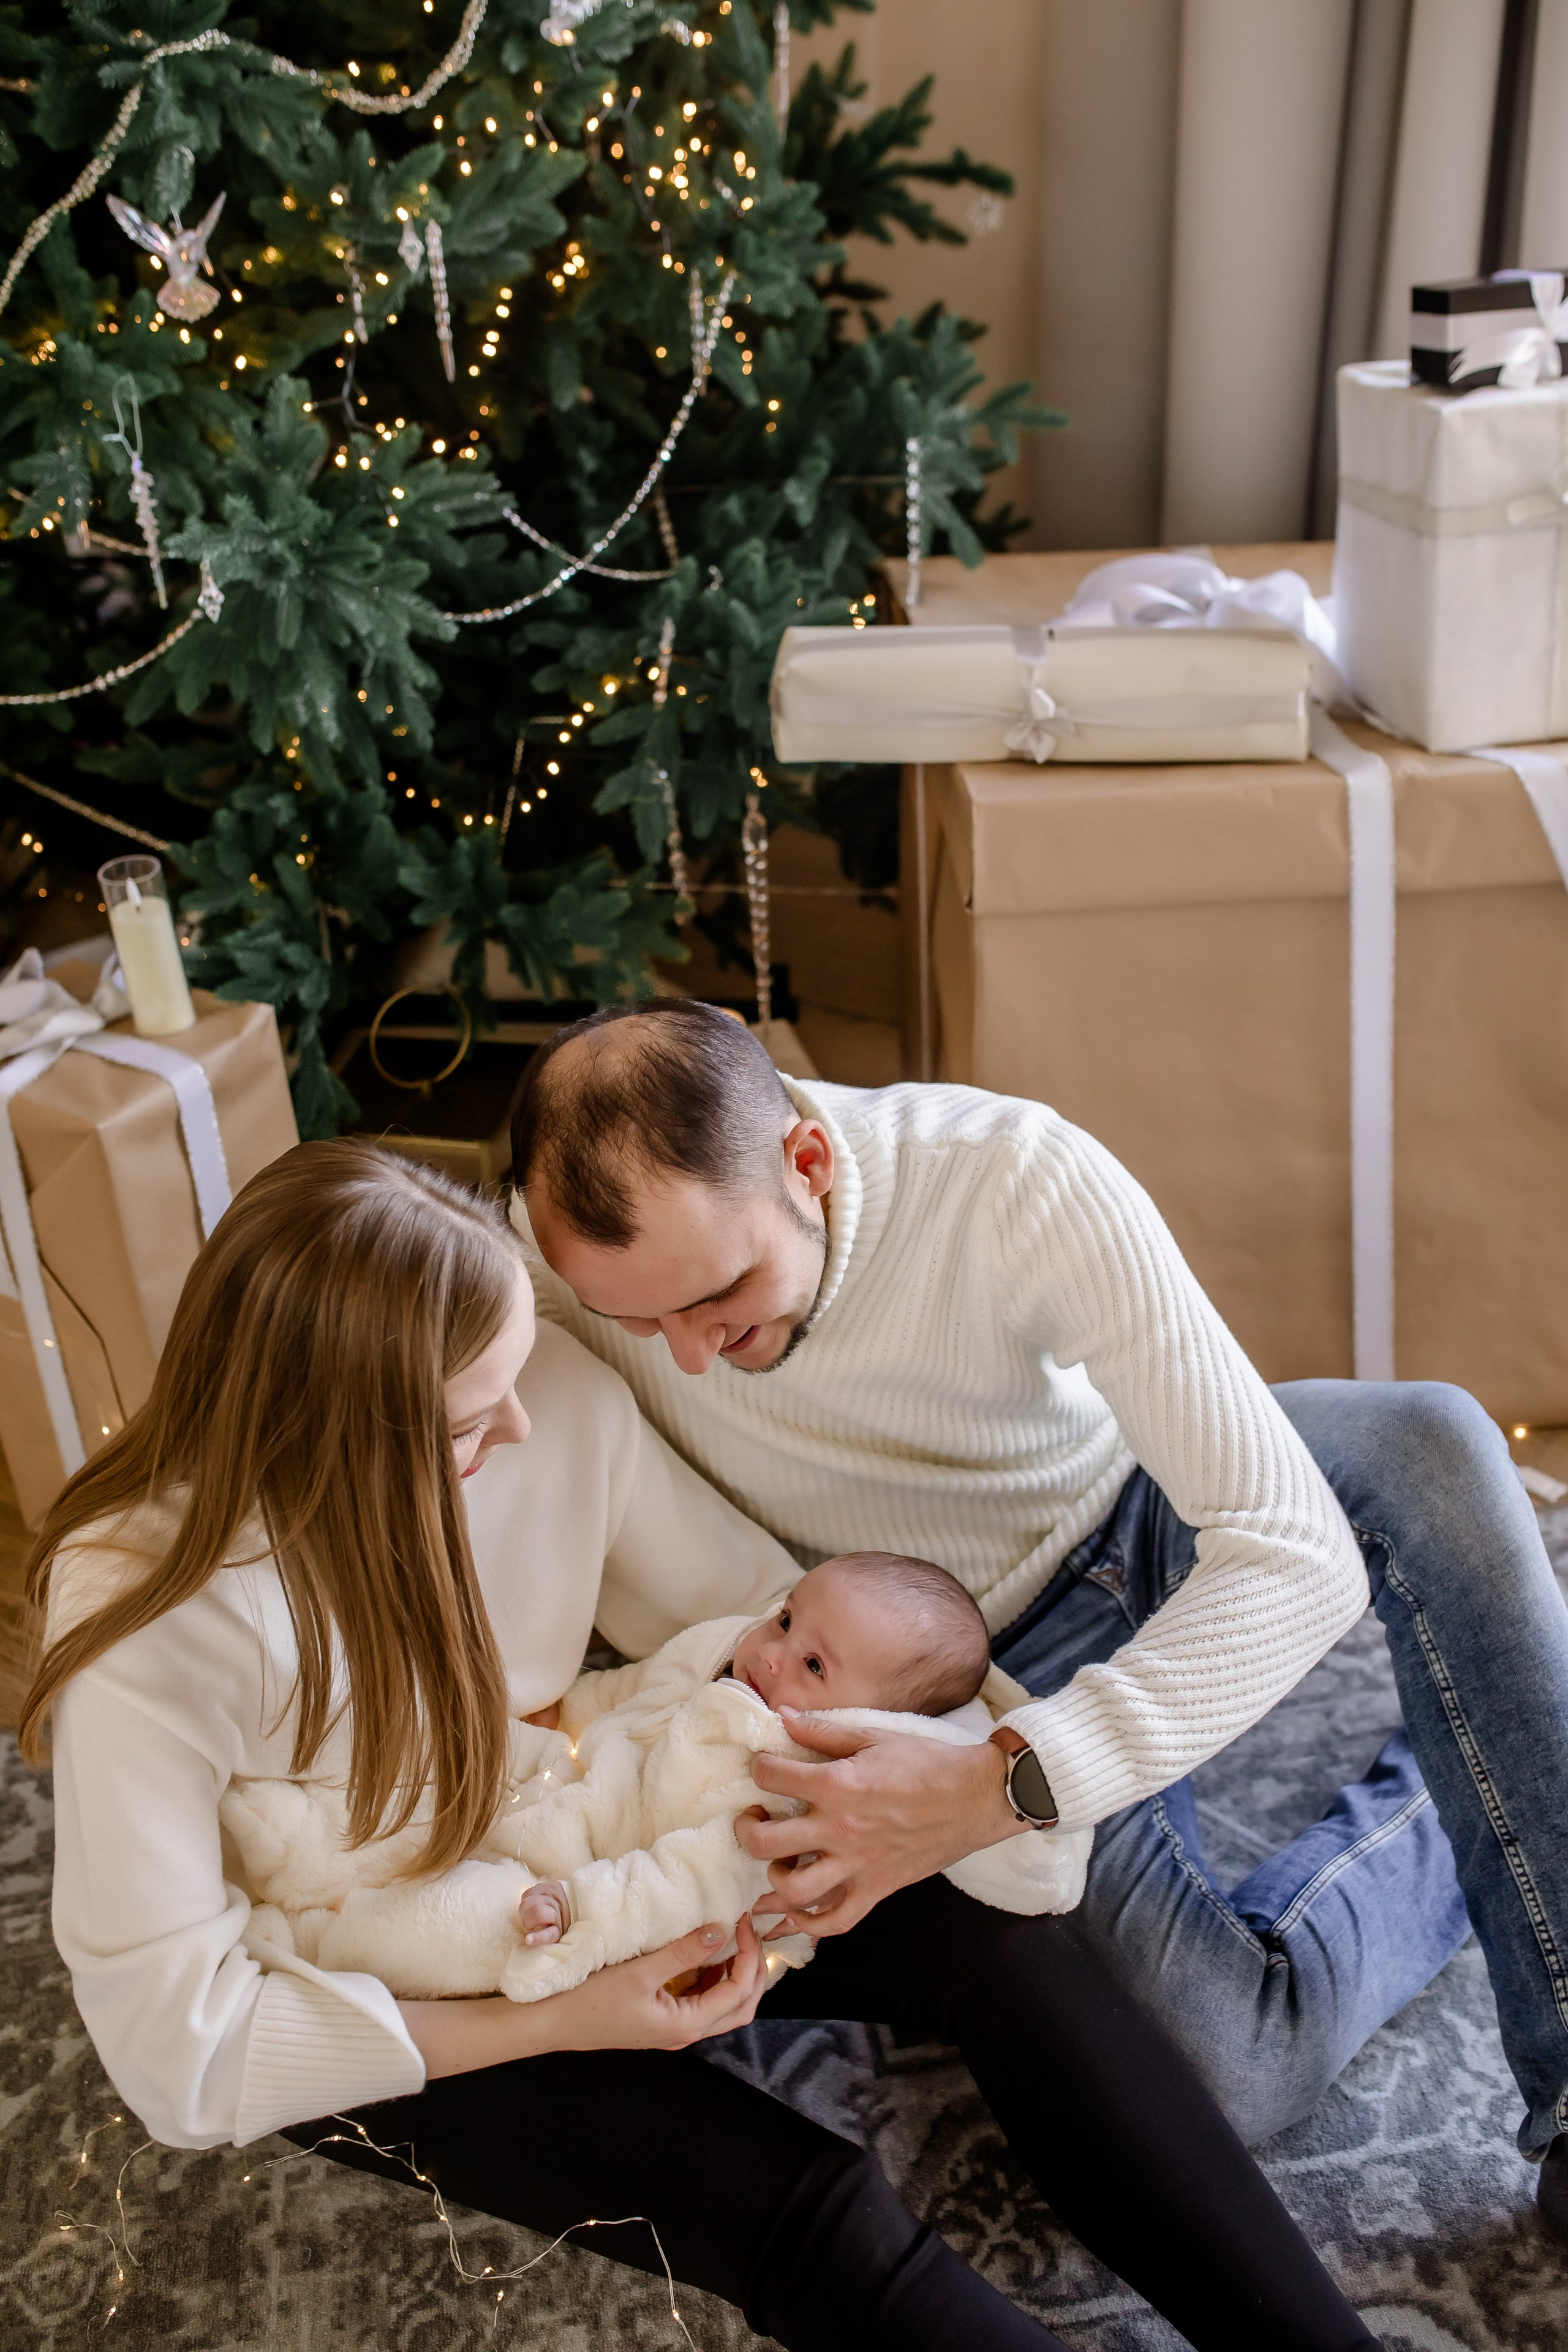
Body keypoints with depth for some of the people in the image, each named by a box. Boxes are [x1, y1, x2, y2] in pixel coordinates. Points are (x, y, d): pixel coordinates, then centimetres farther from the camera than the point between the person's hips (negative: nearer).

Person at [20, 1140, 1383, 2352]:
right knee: (809, 2210, -23)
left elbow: (751, 1601, -8)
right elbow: (177, 2040, -22)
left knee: (999, 1945, -15)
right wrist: (557, 2024, -26)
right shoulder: (140, 1604, -29)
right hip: (363, 2002, -4)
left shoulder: (556, 1398, -21)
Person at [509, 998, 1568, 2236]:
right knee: (1236, 2070, -21)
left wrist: (998, 1788, -45)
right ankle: (1438, 1818, 11)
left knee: (1428, 1444, -31)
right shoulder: (561, 1250, -25)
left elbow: (1298, 1558, -36)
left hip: (1137, 1522, 0)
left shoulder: (1023, 1180, -33)